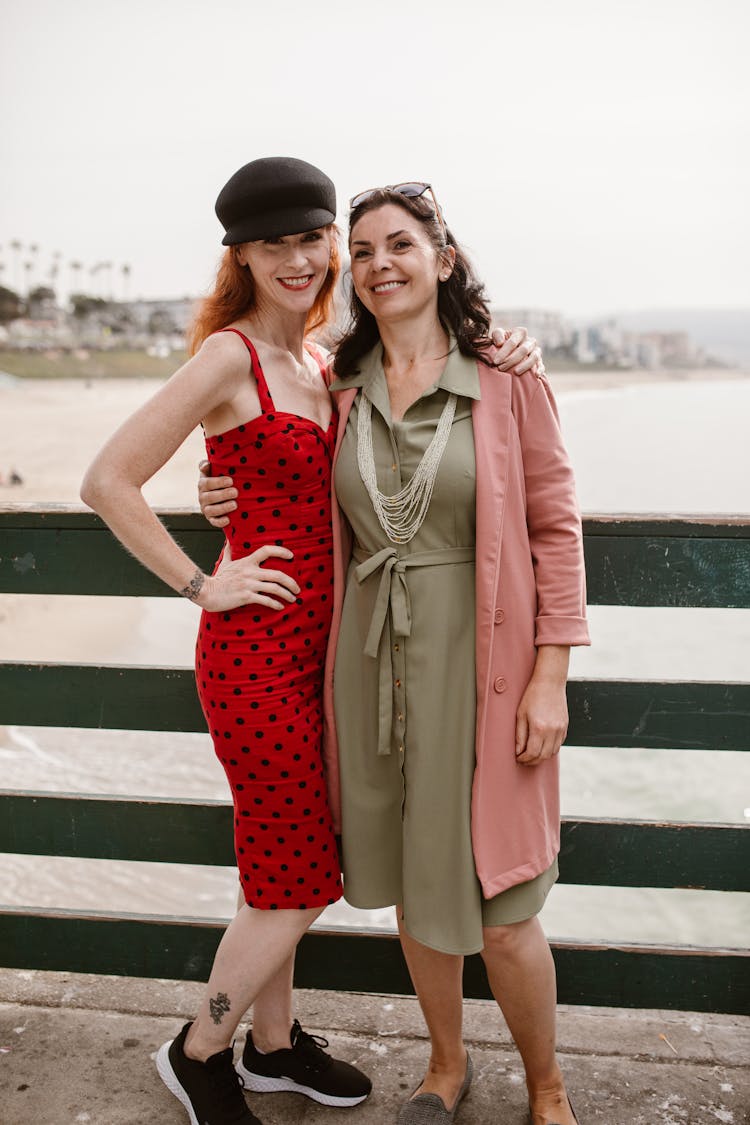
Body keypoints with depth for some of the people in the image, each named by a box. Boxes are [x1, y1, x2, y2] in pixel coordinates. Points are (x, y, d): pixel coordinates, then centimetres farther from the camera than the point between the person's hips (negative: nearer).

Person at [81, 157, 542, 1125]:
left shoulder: (323, 365, 10)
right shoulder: (231, 356, -13)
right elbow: (108, 482, -15)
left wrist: (496, 359, 0)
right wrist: (202, 586, -13)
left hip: (315, 645, 7)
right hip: (256, 649, -7)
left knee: (288, 869, 18)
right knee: (294, 882, 4)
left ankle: (273, 1046, 38)